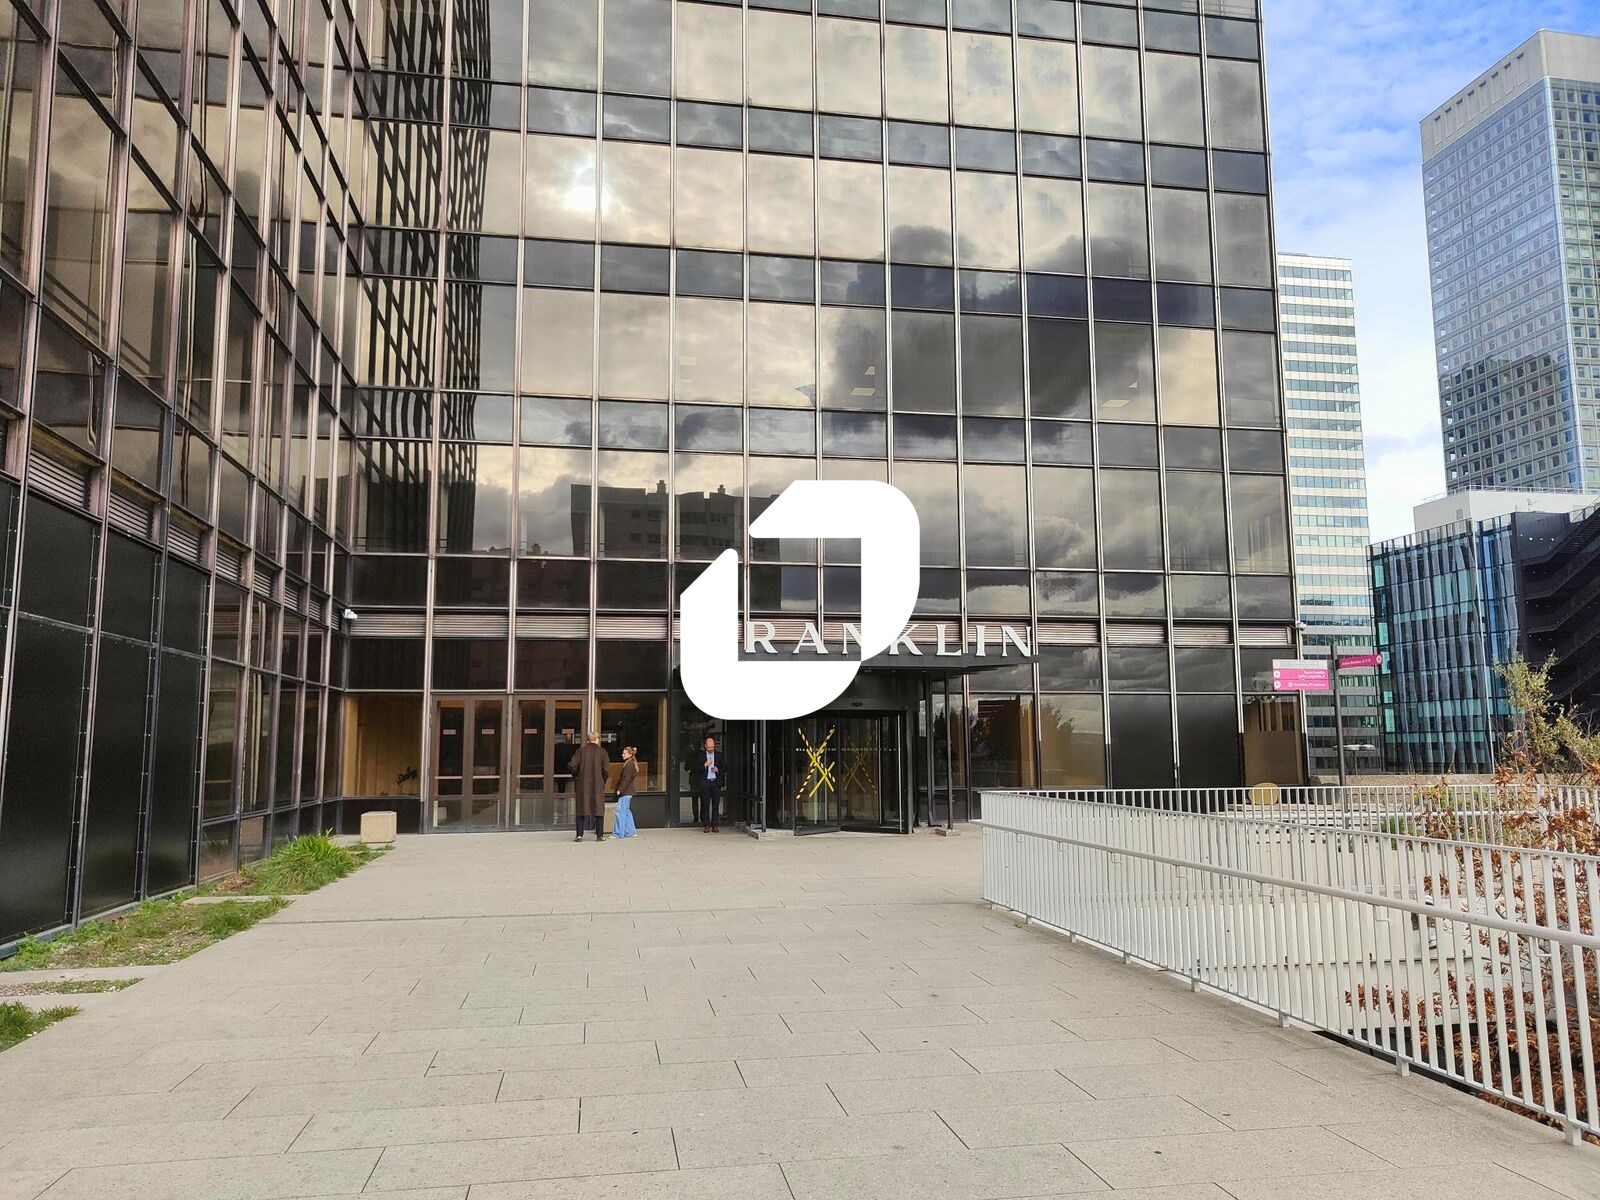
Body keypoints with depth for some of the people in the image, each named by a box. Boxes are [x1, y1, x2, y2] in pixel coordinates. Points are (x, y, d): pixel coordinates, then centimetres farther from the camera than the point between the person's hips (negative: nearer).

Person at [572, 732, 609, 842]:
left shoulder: (581, 750, 1)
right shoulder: (602, 751, -2)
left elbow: (574, 766, -7)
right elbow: (606, 770, -8)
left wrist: (576, 778, 9)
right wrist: (603, 781, 9)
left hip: (582, 784, 1)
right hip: (598, 785, -1)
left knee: (581, 809, 8)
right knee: (599, 809, 6)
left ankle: (579, 835, 5)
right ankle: (600, 835, 6)